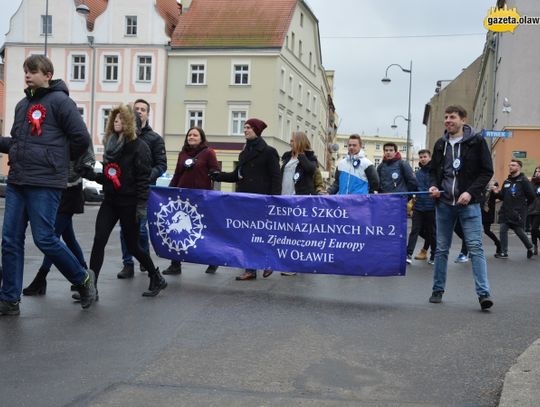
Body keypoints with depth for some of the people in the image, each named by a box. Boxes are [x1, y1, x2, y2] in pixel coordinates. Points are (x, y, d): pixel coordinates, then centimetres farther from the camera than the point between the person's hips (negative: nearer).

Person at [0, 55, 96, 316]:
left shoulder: (59, 101, -6)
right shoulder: (23, 105, 17)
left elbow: (81, 138, -9)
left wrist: (61, 160, 3)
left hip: (45, 183, -7)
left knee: (44, 238, -7)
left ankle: (82, 279, 15)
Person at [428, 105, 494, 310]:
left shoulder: (476, 141, -2)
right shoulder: (440, 144, 10)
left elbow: (487, 171, -3)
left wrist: (471, 192, -14)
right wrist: (434, 186, 1)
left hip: (468, 203, -4)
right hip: (444, 203, 4)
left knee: (475, 248, -9)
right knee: (441, 249, 10)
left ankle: (483, 293, -10)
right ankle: (438, 290, 20)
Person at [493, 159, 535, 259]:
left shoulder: (523, 181, -7)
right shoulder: (507, 181, 13)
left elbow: (531, 196, -8)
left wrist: (523, 206, 1)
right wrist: (498, 193, -2)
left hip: (518, 213, -6)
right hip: (505, 212, 6)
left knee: (519, 231, 3)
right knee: (502, 231, -1)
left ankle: (530, 248, 26)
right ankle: (504, 252, 6)